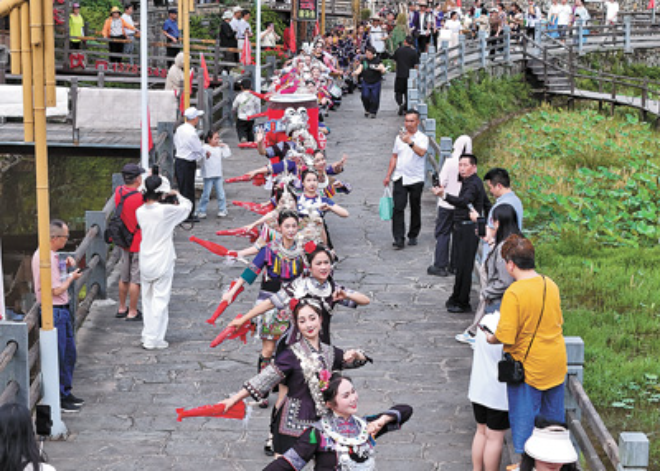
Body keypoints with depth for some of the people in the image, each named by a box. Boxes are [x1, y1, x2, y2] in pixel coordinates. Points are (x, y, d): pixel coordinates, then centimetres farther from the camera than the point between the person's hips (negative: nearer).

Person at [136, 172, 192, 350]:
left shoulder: (140, 211, -3)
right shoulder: (166, 211, -18)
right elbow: (187, 205, -6)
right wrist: (176, 195, 13)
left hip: (145, 263, 5)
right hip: (162, 263, -5)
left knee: (148, 300, 16)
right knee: (160, 300, 2)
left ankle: (147, 336, 23)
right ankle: (154, 339, 3)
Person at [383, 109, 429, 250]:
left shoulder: (422, 138, -3)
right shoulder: (399, 137, 10)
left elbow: (421, 152, -23)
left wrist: (410, 142, -36)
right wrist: (388, 176, 13)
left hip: (416, 179, -2)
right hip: (400, 178, 2)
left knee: (415, 209, 8)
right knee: (398, 208, -8)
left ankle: (413, 236, 23)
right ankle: (399, 239, -10)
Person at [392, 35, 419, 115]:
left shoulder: (398, 50, -3)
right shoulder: (414, 52, -7)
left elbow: (394, 60, 11)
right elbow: (416, 65, -7)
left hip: (400, 75, 0)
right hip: (410, 75, 0)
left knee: (398, 92, 10)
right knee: (408, 93, 12)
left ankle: (400, 103, -17)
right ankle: (406, 109, 11)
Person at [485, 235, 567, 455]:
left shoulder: (514, 293, -22)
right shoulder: (550, 285, -1)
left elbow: (506, 336, -24)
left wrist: (492, 338, -4)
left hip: (529, 367, -7)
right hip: (556, 364, 7)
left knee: (524, 422, 9)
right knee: (553, 419, 20)